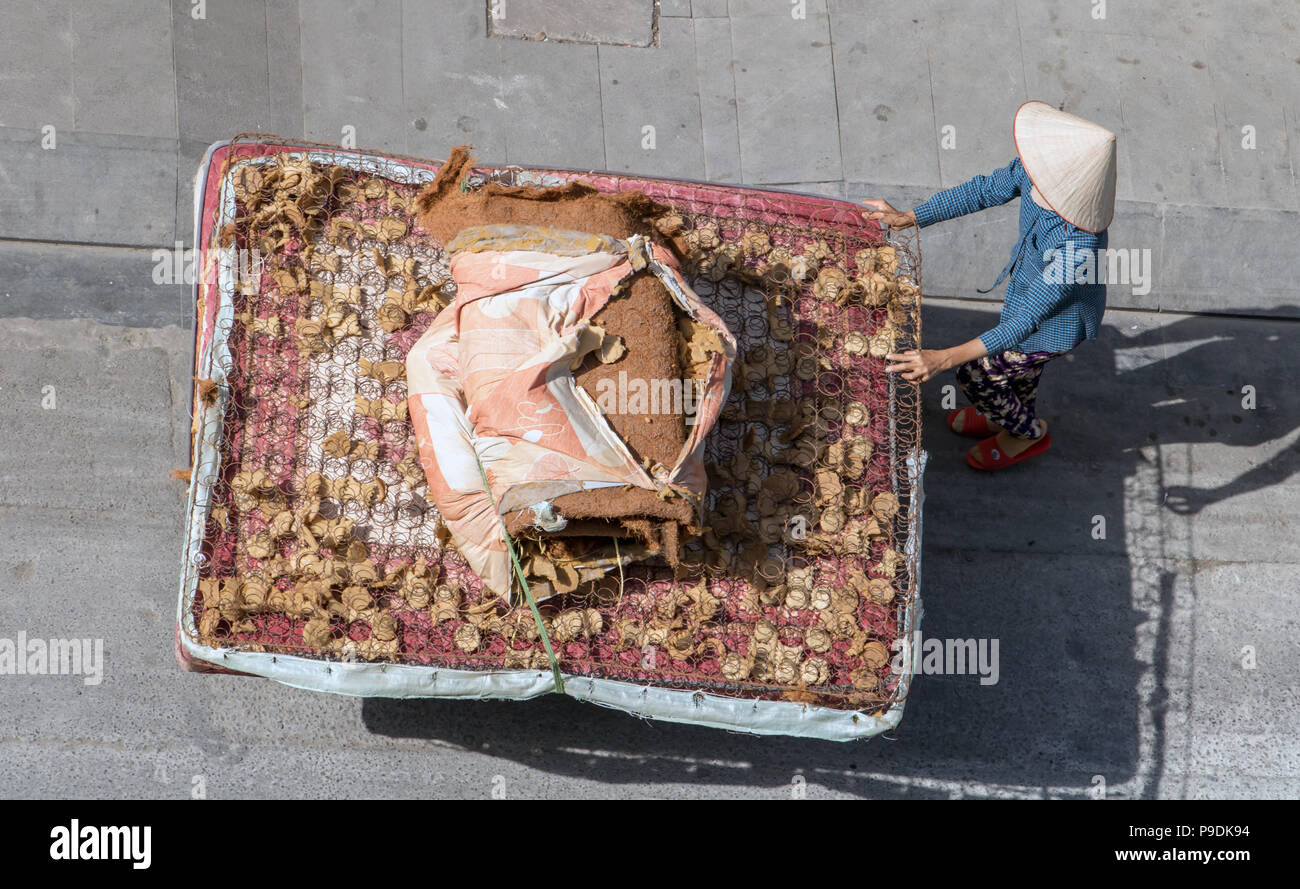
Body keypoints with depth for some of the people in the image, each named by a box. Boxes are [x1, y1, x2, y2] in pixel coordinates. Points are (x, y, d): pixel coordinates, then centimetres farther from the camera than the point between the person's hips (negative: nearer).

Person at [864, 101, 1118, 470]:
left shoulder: (1077, 248, -47)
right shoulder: (1033, 174, -28)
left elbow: (1026, 321, -41)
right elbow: (984, 190, -9)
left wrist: (943, 359, -45)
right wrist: (907, 218, -9)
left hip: (1057, 324, -6)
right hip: (1029, 286, 7)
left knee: (976, 374, 15)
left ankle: (1029, 433, 45)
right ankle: (1013, 416, 67)